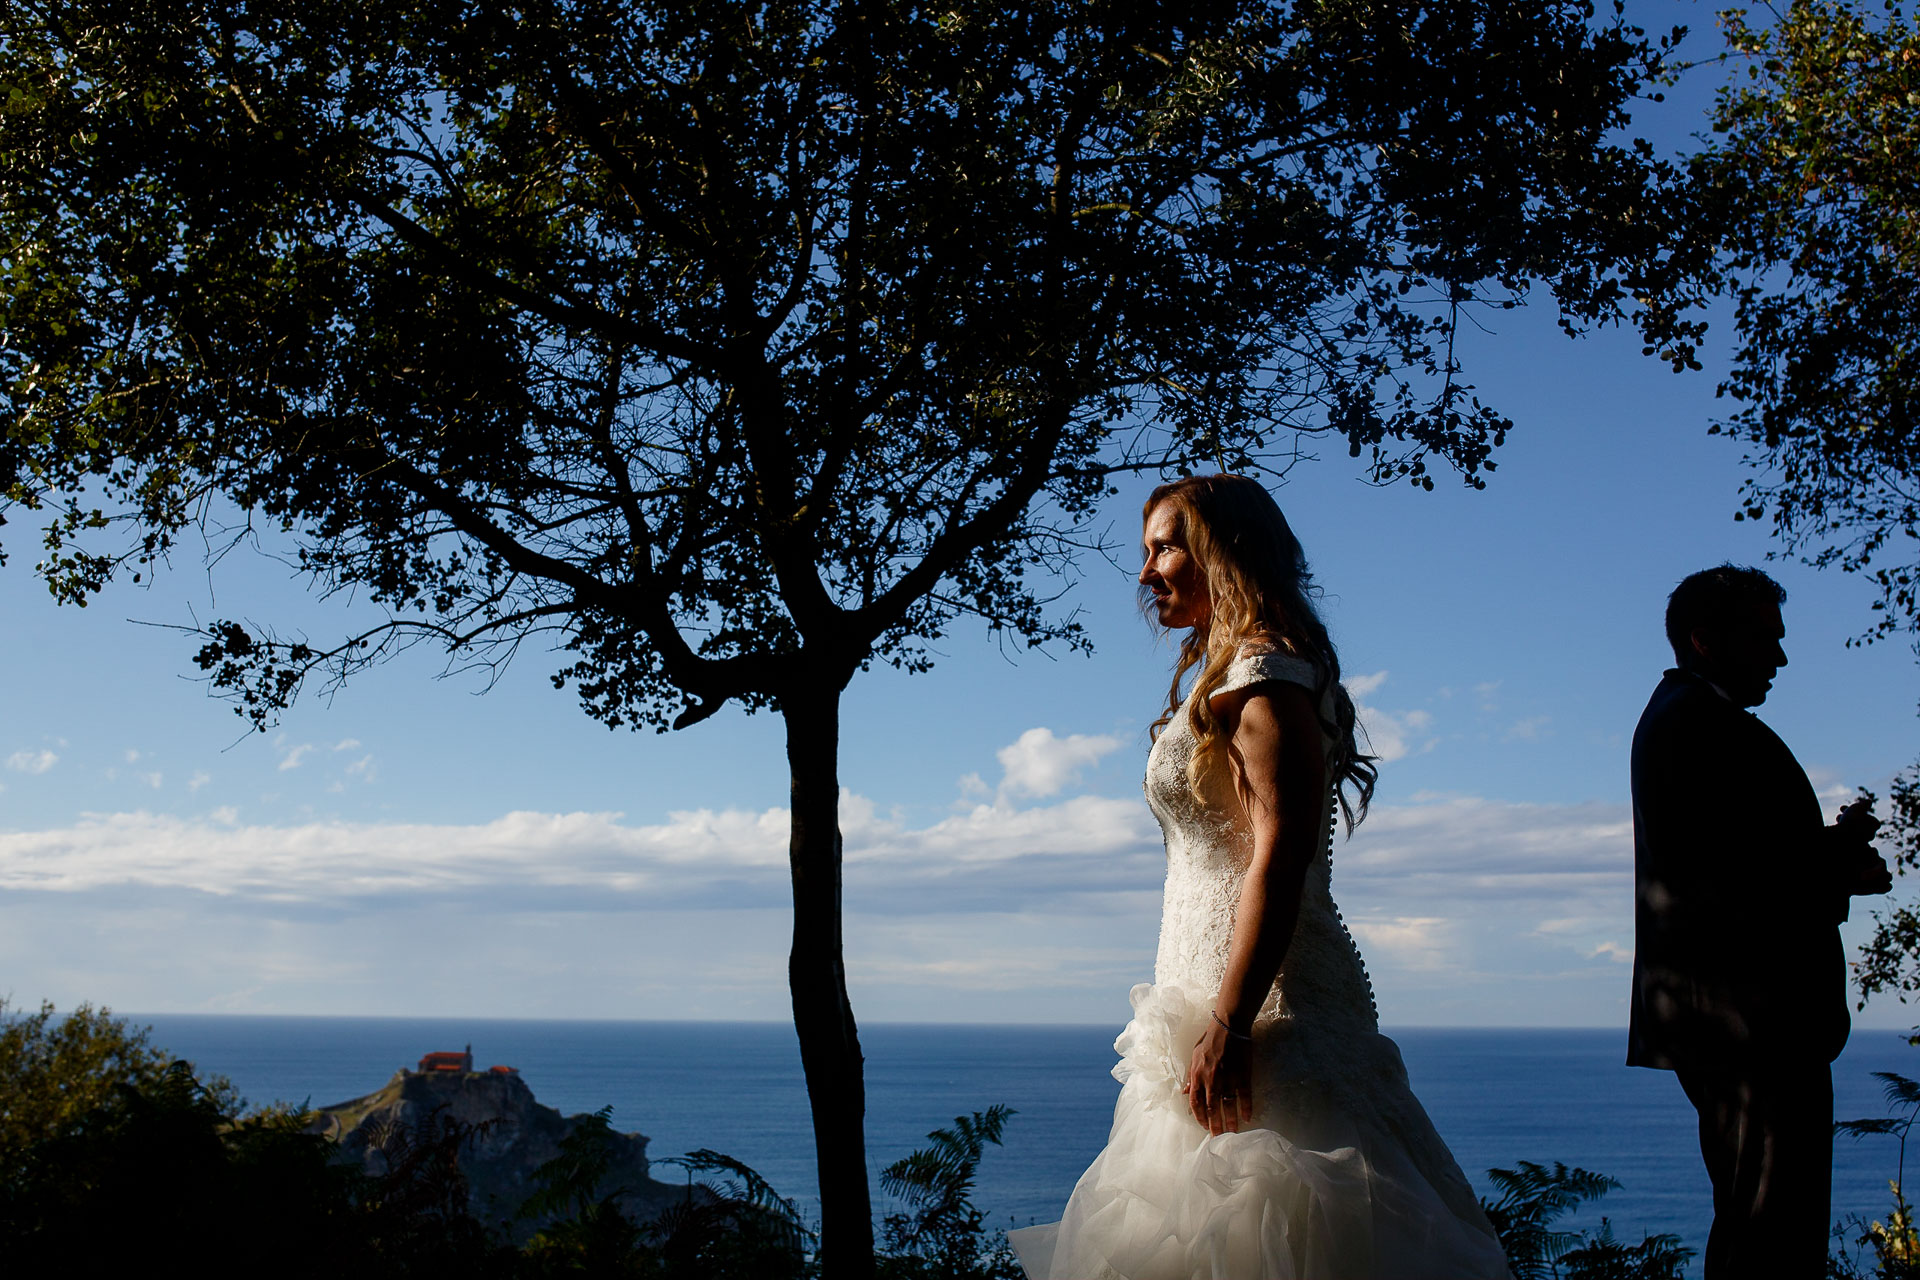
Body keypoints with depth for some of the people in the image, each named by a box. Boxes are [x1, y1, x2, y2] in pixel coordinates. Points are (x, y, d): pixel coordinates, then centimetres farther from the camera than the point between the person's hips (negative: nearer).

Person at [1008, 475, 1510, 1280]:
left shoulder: (1264, 676, -10)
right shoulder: (1228, 677, 20)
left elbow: (1280, 855, -21)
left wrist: (1227, 1025, -27)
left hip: (1264, 999, -10)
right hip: (1213, 988, 10)